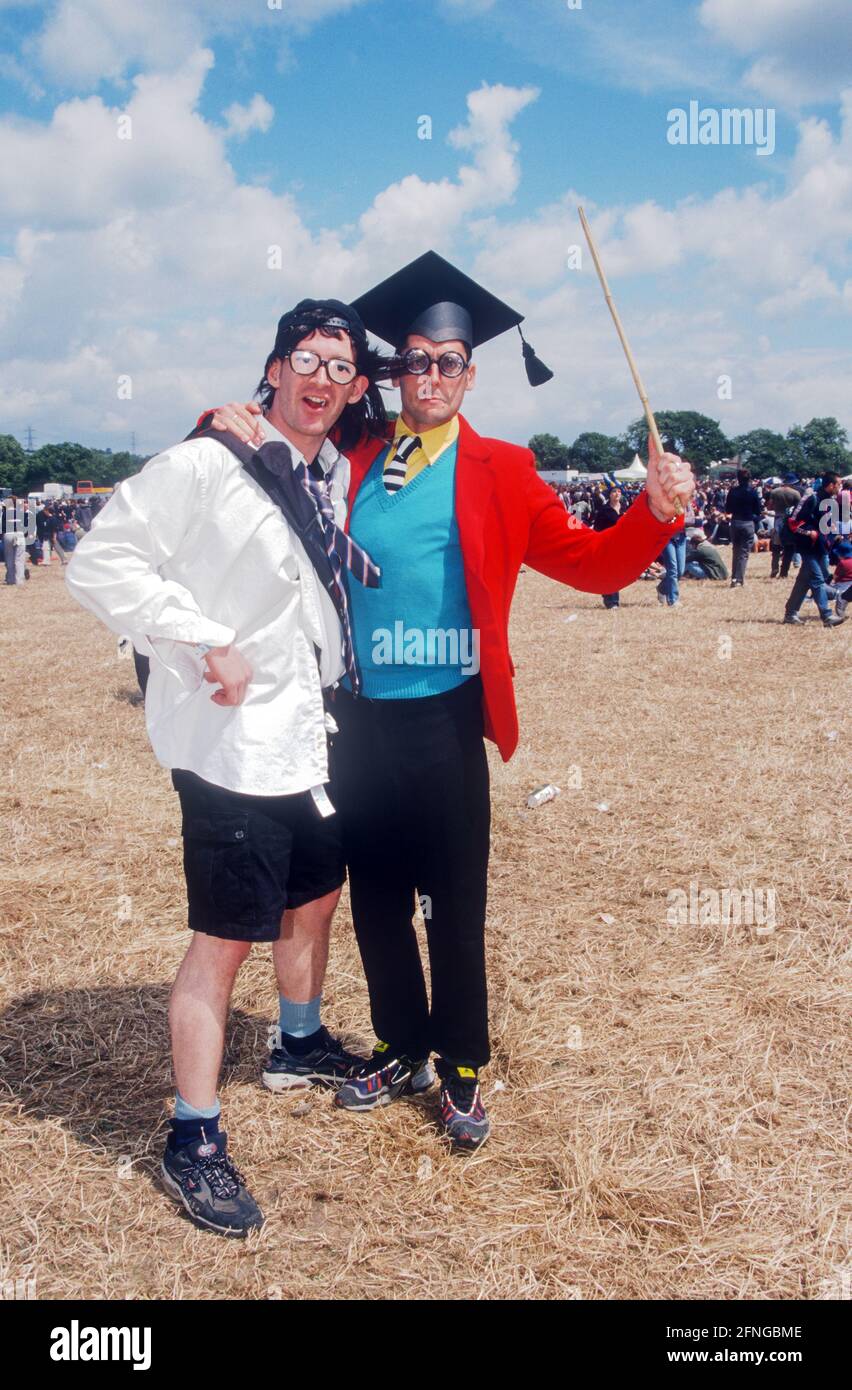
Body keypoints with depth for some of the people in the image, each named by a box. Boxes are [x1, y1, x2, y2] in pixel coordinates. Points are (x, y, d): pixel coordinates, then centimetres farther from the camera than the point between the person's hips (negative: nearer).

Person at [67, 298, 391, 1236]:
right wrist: (205, 643, -21)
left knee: (315, 894, 23)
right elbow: (101, 565, -17)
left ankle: (299, 1044, 48)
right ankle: (194, 1142, 13)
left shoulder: (334, 475, 8)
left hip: (308, 733, 8)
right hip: (232, 743, -8)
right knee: (226, 936, -2)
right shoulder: (207, 464, -15)